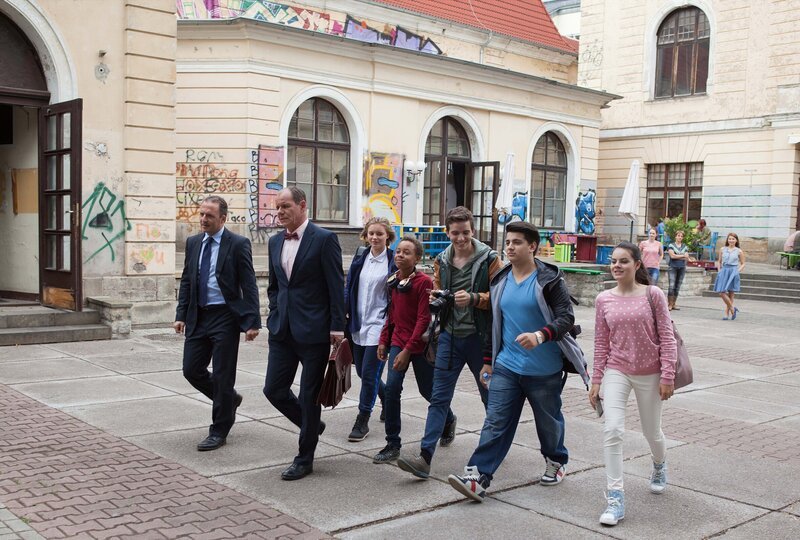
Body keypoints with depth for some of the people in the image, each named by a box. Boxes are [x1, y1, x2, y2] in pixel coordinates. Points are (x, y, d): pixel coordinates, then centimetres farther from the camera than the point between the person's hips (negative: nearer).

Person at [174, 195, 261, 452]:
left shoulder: (238, 244, -8)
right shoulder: (193, 243, 9)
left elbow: (249, 286, -10)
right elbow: (186, 281, 14)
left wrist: (252, 322, -15)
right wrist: (181, 314, 6)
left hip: (225, 317, -6)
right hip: (198, 316, 6)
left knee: (222, 375, 0)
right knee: (192, 370, 7)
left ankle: (219, 431, 15)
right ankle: (229, 399, 32)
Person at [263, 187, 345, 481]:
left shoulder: (324, 239, -9)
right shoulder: (275, 242, 11)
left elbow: (336, 286, -10)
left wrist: (337, 327, -14)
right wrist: (275, 315, 9)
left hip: (314, 330, -6)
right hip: (283, 330, 6)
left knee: (309, 395, 3)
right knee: (274, 389, 5)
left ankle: (304, 459, 17)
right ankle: (312, 425, 32)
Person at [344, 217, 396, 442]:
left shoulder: (393, 261, -6)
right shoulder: (359, 259, 7)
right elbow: (349, 289, 11)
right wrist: (344, 317, 5)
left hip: (379, 324, -6)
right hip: (359, 324, 6)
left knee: (369, 373, -6)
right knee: (362, 371, 15)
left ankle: (362, 421, 6)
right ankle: (387, 398, 41)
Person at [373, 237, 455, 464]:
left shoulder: (424, 282, -16)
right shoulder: (394, 280, 5)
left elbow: (424, 319, -18)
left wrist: (408, 350, -21)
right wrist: (384, 340, 11)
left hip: (419, 345, -5)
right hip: (398, 341, 5)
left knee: (427, 390, 11)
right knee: (391, 390, -8)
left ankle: (449, 419, 43)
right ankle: (393, 445, -1)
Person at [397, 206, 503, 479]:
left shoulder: (490, 259, -6)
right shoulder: (441, 261, 7)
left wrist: (474, 298, -23)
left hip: (480, 337, -3)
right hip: (450, 336, 3)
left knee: (490, 396, 15)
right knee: (439, 398, -2)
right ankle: (425, 457, -2)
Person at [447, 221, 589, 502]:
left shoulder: (549, 279, -9)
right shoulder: (500, 281, 8)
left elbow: (566, 318, -15)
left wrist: (540, 336, -33)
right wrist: (488, 361, 18)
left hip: (544, 369, -4)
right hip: (507, 366, 4)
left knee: (548, 420, 15)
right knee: (495, 421, -5)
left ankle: (556, 462, 41)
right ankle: (478, 477, -9)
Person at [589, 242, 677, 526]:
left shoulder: (653, 295, -9)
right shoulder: (604, 300, -2)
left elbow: (667, 337, -7)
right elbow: (601, 343, 3)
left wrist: (667, 376, -10)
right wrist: (596, 381, 3)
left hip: (649, 374, -1)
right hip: (616, 372, 1)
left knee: (652, 431, 16)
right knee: (612, 430, -15)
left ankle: (659, 465, 51)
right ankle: (615, 498, -7)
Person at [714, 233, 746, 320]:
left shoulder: (739, 251, 3)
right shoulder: (722, 249, 9)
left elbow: (742, 264, 10)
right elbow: (719, 261, 17)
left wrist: (738, 271, -4)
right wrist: (719, 270, 5)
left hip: (733, 272, -2)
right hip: (724, 271, 2)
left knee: (731, 294, 0)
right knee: (721, 293, -7)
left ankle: (727, 313, 8)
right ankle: (732, 308, 10)